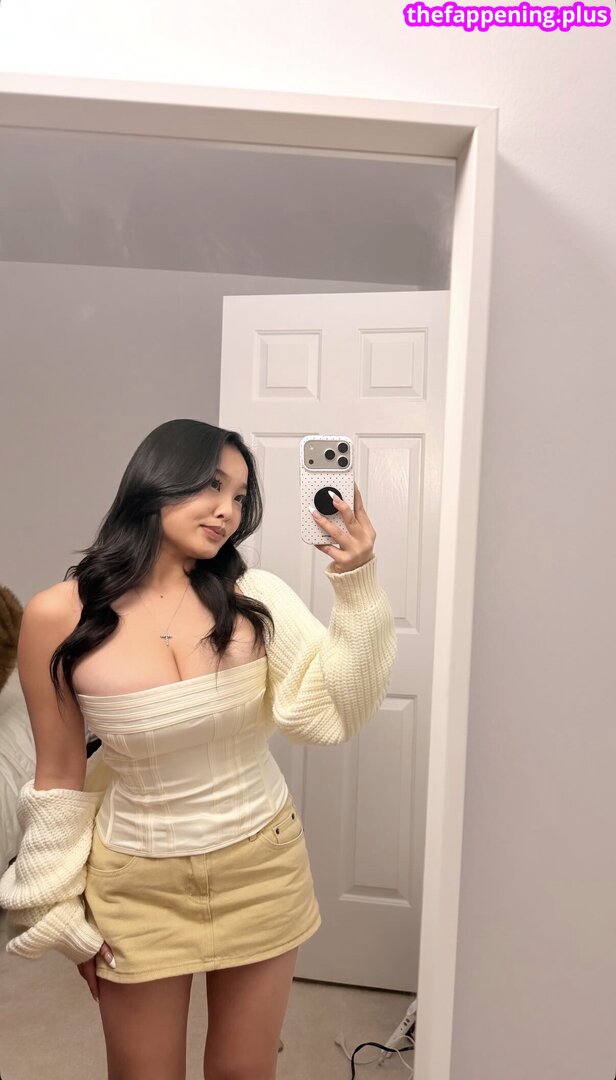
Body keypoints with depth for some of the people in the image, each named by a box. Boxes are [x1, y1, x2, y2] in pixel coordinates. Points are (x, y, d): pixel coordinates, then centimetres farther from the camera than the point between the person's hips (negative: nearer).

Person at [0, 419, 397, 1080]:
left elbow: (332, 715, -20)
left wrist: (356, 585, -28)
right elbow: (59, 778, -5)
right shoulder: (58, 616, -15)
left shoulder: (254, 597, -12)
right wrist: (62, 912, 3)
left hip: (263, 867, 2)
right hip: (138, 882, -1)